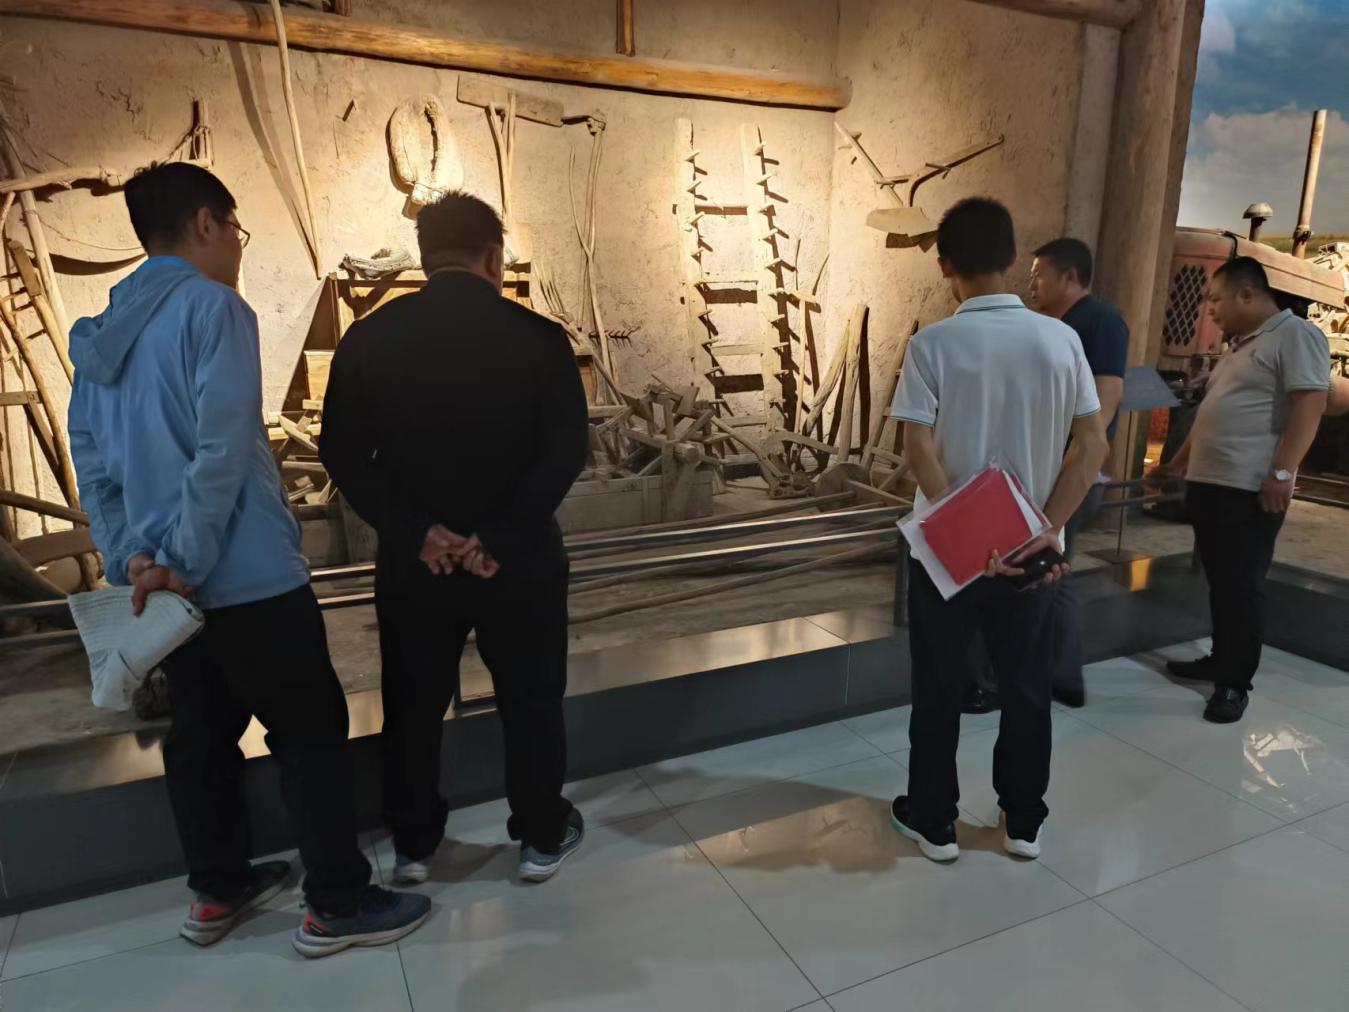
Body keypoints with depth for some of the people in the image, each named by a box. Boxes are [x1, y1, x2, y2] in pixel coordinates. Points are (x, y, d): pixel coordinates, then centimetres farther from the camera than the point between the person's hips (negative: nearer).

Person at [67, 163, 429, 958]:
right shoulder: (212, 307, -11)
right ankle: (338, 904, 12)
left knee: (202, 730, 17)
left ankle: (218, 891, 31)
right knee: (312, 729, 2)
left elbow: (89, 455, 11)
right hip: (249, 575, -8)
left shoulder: (104, 329, 13)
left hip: (167, 579, 8)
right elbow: (222, 450, -20)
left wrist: (131, 556, 4)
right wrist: (186, 560, -14)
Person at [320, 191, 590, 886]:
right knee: (531, 700, 16)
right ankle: (542, 838, 31)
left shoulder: (368, 339, -3)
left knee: (413, 708, 19)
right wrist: (500, 535, -14)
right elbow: (567, 450, -14)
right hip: (518, 558, -2)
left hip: (413, 561, 2)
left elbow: (344, 455, -6)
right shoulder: (538, 337, -9)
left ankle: (412, 845, 35)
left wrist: (415, 532, -10)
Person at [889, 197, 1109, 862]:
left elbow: (920, 451, -18)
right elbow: (1092, 444, -5)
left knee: (938, 689, 12)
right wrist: (1048, 529, -8)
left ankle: (934, 821, 26)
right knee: (1026, 687, 18)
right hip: (1031, 547, 3)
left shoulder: (932, 345, -11)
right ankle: (1024, 822, 31)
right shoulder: (1060, 339, -2)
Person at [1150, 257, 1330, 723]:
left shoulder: (1295, 335, -7)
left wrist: (1282, 472, -25)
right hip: (1207, 483, 9)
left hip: (1251, 490, -9)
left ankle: (1235, 684, 5)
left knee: (1242, 587, -3)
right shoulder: (1239, 345, 21)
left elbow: (1309, 405, -17)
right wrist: (1177, 464, 27)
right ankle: (1221, 660, 27)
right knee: (1219, 582, 15)